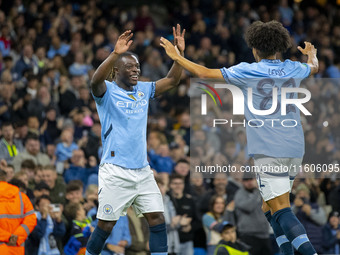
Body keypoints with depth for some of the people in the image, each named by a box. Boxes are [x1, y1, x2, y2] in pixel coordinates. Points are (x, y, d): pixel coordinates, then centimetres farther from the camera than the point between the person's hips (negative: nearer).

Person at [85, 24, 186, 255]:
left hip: (142, 171, 6)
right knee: (106, 225, -1)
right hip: (115, 172, -6)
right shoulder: (107, 91, -5)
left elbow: (172, 80, 10)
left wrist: (179, 53, -6)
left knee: (158, 219, -2)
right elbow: (96, 81, -27)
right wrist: (115, 53, -40)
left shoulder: (143, 90, 12)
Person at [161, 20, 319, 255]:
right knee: (271, 208, 18)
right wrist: (311, 54, 58)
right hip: (295, 150, 6)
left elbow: (204, 73, 0)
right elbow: (314, 68, 35)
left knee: (281, 211, -10)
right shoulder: (293, 69, 10)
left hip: (268, 152, -6)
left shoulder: (247, 72, -3)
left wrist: (176, 56, 15)